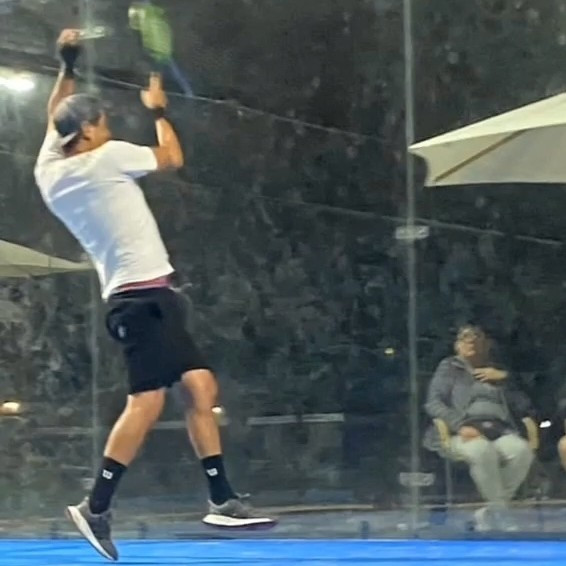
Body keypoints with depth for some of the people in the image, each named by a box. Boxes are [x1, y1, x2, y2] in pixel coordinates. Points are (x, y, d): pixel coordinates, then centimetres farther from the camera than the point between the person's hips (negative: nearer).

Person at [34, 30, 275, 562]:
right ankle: (96, 507, -19)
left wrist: (67, 65, 34)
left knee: (201, 386, 8)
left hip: (136, 296, 10)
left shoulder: (49, 171, 13)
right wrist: (158, 110, 20)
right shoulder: (106, 158, -7)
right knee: (147, 401, -16)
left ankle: (221, 498, 6)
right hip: (142, 294, -10)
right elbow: (172, 157, 6)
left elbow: (56, 117, 32)